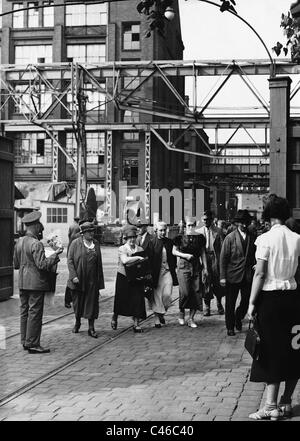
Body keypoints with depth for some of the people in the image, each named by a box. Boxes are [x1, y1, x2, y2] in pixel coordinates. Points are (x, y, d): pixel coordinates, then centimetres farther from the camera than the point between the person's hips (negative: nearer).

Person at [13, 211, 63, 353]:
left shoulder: (19, 242, 8)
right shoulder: (36, 244, -17)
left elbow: (16, 264, 15)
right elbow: (42, 264, -21)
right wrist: (55, 255, -13)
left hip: (23, 283, 8)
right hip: (36, 283, -8)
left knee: (24, 312, 13)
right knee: (35, 313, -3)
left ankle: (25, 341, 20)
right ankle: (33, 344, 0)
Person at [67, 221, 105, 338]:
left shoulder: (96, 243, 8)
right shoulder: (75, 243, -4)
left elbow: (99, 262, 10)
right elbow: (70, 260, -5)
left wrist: (100, 279, 7)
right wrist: (73, 276, -15)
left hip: (93, 280, 2)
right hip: (78, 279, -2)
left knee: (92, 302, 1)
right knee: (78, 301, 11)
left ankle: (91, 328, 7)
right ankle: (77, 322, 33)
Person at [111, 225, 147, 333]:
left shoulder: (140, 250, 6)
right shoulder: (122, 249, -5)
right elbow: (125, 260, -24)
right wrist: (137, 257, -23)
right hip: (123, 278, -3)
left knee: (137, 299, -2)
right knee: (121, 299, 7)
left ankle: (136, 324, 4)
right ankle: (114, 317, 33)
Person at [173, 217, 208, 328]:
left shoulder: (200, 237, 6)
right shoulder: (180, 237, -1)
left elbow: (203, 253, 10)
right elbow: (174, 251, 4)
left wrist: (205, 268, 5)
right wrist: (185, 255, -12)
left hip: (196, 267, 3)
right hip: (183, 266, -3)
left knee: (196, 292, -2)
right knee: (185, 292, -12)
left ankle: (191, 319, 6)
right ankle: (181, 313, 13)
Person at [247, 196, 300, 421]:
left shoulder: (266, 239, -10)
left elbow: (260, 274, -12)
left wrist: (252, 303, -8)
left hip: (270, 298, -4)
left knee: (273, 350, 2)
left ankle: (271, 406, 3)